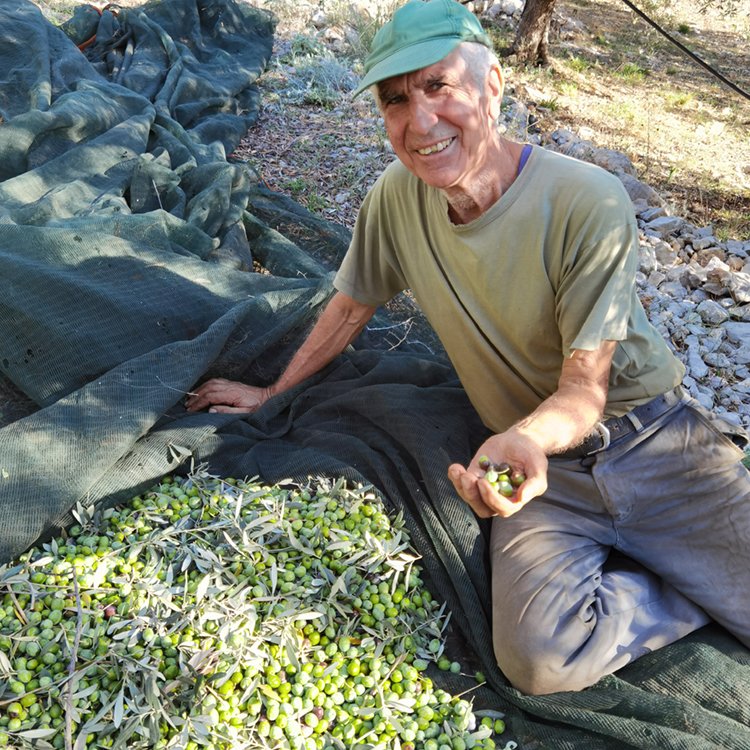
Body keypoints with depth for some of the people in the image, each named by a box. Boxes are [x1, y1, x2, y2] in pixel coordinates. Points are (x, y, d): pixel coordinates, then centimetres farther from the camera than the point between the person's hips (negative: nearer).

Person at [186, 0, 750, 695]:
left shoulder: (590, 205, -19)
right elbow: (349, 307, 10)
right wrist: (269, 393, 16)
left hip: (653, 439, -2)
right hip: (538, 460, 2)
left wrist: (528, 434, -37)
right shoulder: (397, 196, -7)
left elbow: (585, 387, -15)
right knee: (539, 656, -23)